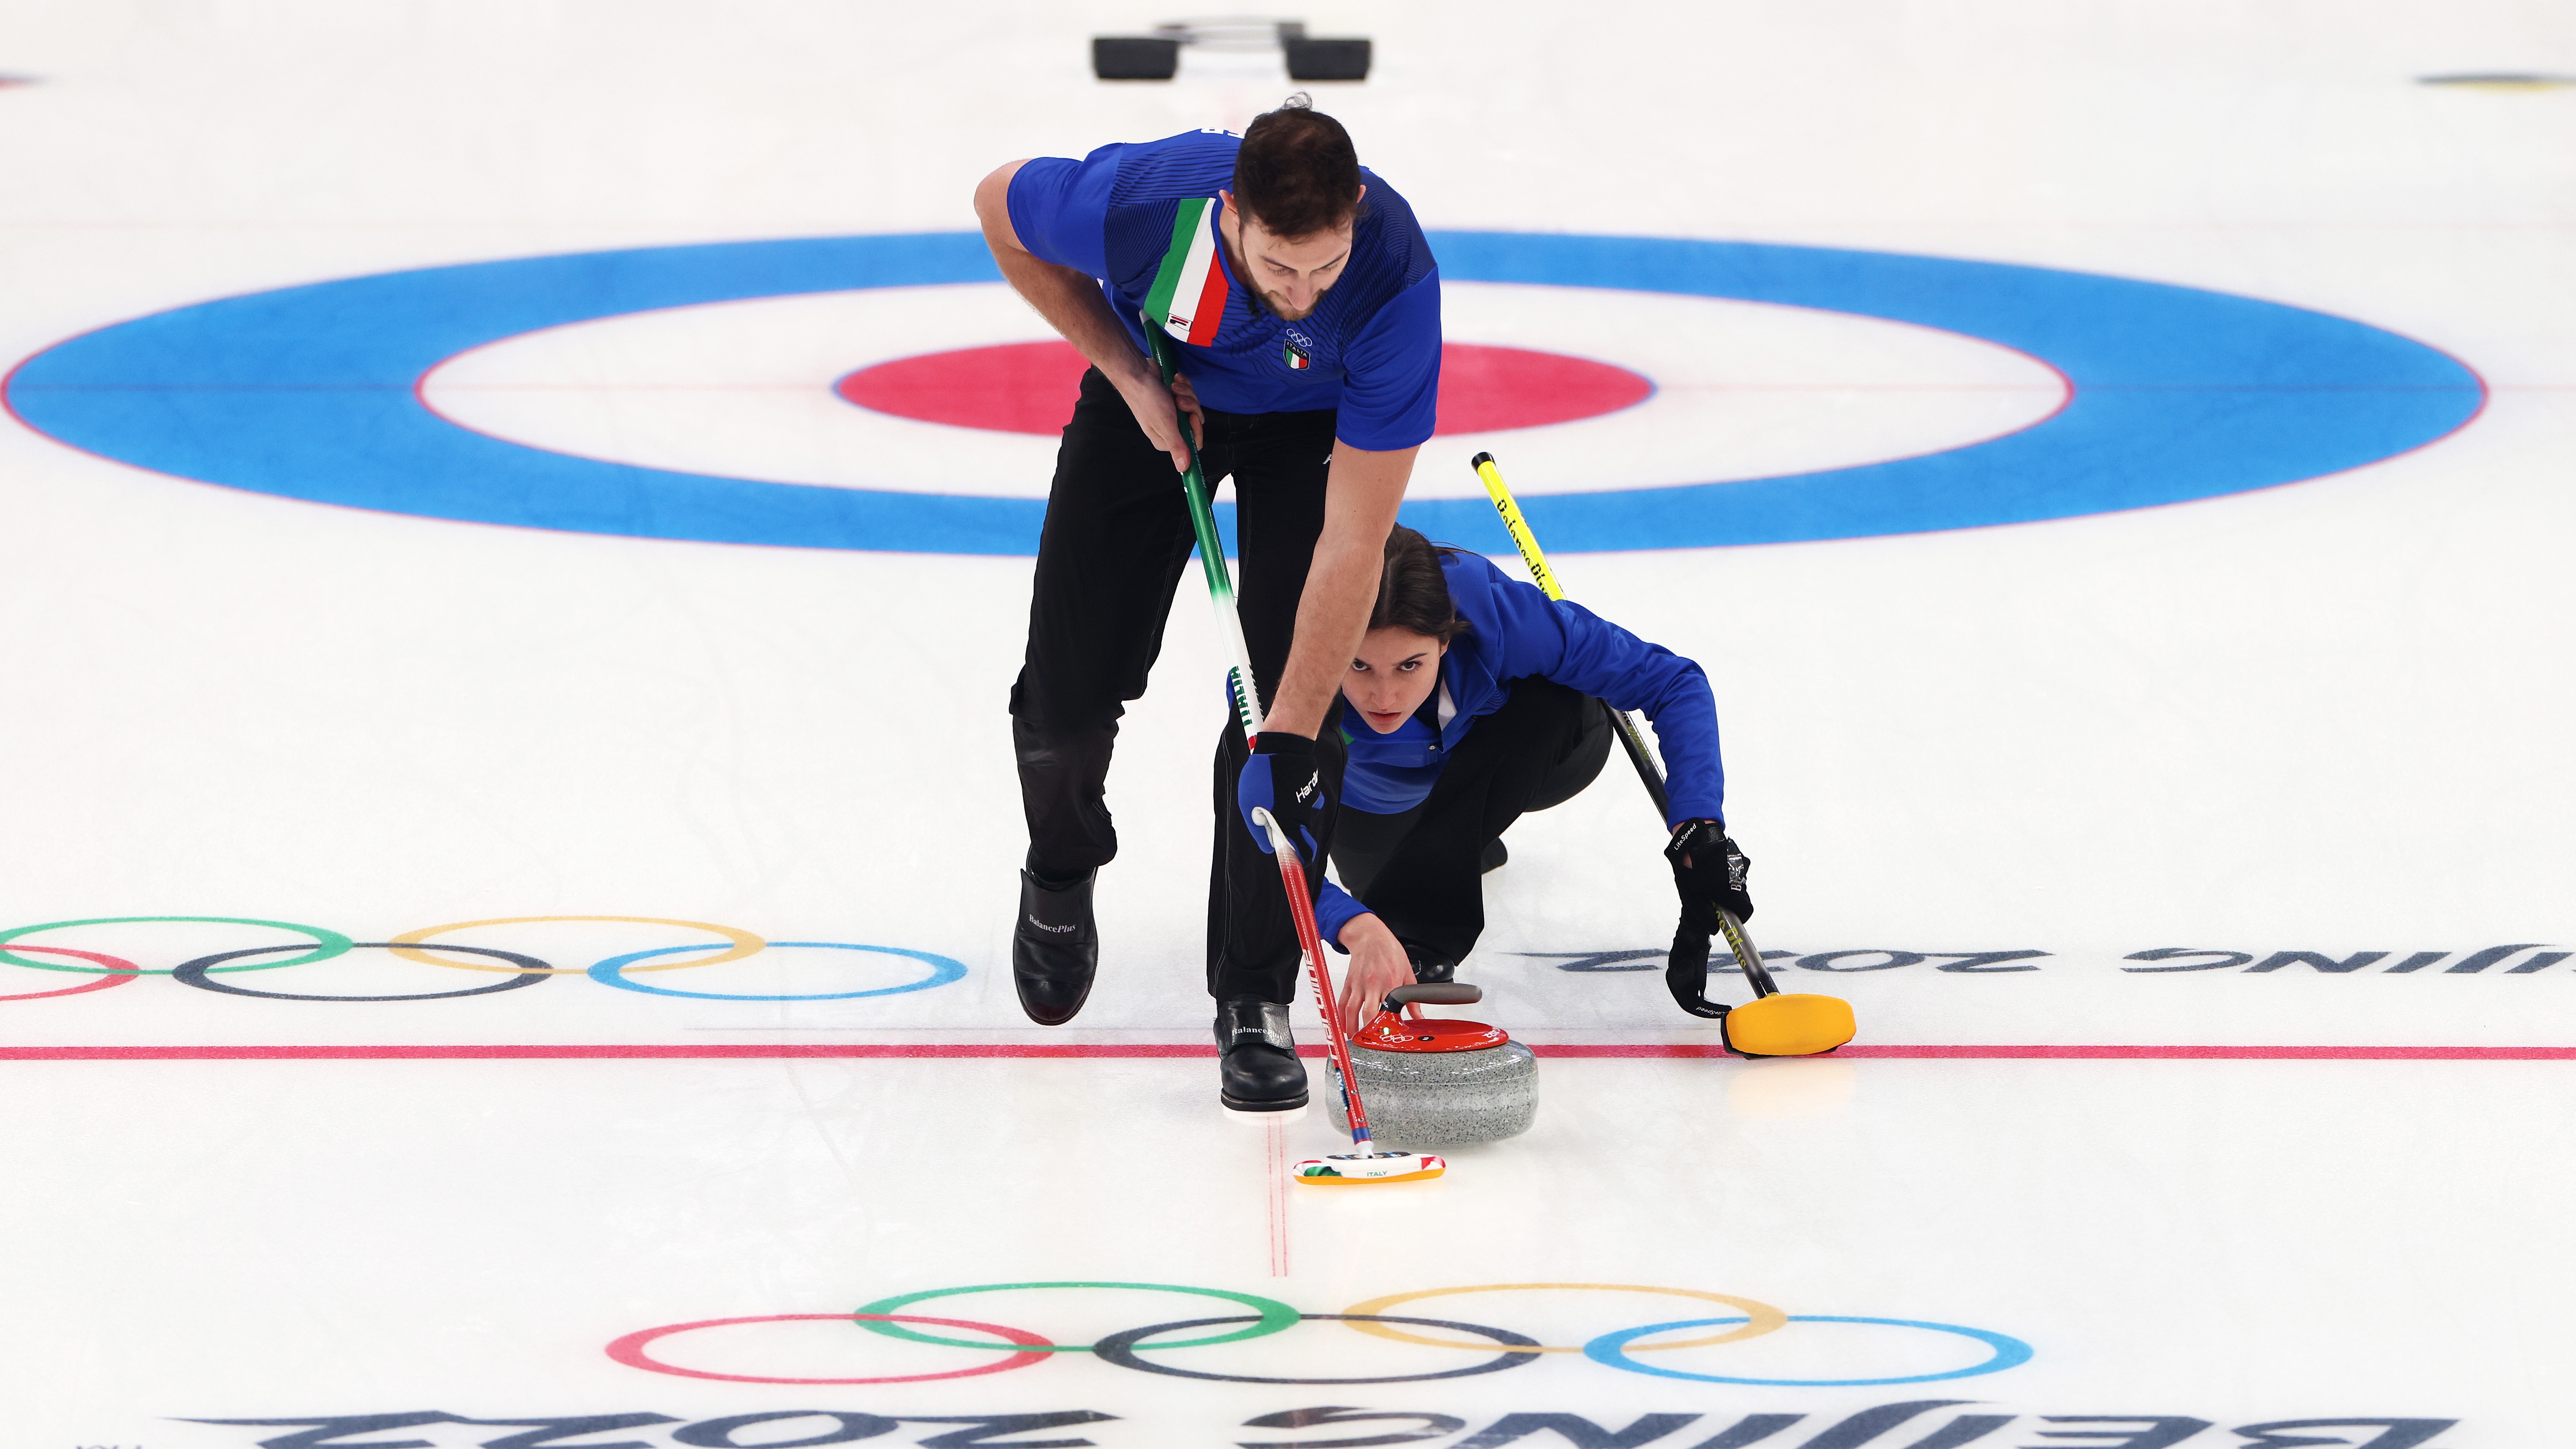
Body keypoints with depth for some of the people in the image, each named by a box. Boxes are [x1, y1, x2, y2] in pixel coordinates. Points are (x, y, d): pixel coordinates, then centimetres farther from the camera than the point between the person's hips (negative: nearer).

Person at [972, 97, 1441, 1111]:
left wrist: (1290, 739, -37)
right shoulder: (1140, 202, -40)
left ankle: (1254, 999, -4)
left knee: (1297, 686, -16)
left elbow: (1353, 544, -36)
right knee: (1070, 688, -2)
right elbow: (999, 206, -13)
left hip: (1313, 418, -1)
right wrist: (1129, 375, -16)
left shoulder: (1395, 280, -41)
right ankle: (1061, 875, 32)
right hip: (1161, 387, 1)